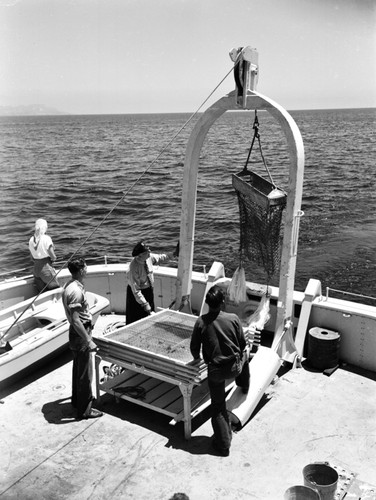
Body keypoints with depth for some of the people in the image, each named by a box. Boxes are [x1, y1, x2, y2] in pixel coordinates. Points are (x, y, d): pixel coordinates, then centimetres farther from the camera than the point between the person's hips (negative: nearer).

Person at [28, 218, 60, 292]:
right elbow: (53, 257, -15)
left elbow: (33, 257, 8)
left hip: (36, 268, 6)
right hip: (46, 267, -6)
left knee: (41, 292, 14)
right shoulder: (46, 238, -14)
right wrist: (53, 258, 6)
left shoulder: (31, 240, 3)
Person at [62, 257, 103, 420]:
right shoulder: (76, 290, -26)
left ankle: (78, 399, 39)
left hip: (76, 333, 10)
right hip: (80, 334, -10)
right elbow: (75, 319, -29)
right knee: (85, 373, 1)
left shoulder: (71, 285, 5)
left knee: (78, 369, 23)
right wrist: (89, 341, -27)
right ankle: (84, 410, 11)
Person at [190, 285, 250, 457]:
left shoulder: (201, 322, -15)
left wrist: (197, 358, 17)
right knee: (244, 356, 37)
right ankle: (244, 388, 59)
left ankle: (223, 444, 19)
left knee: (218, 407, 14)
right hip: (235, 367, 1)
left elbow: (194, 347, -5)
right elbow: (243, 344, -4)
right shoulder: (233, 318, -15)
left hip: (215, 371, -1)